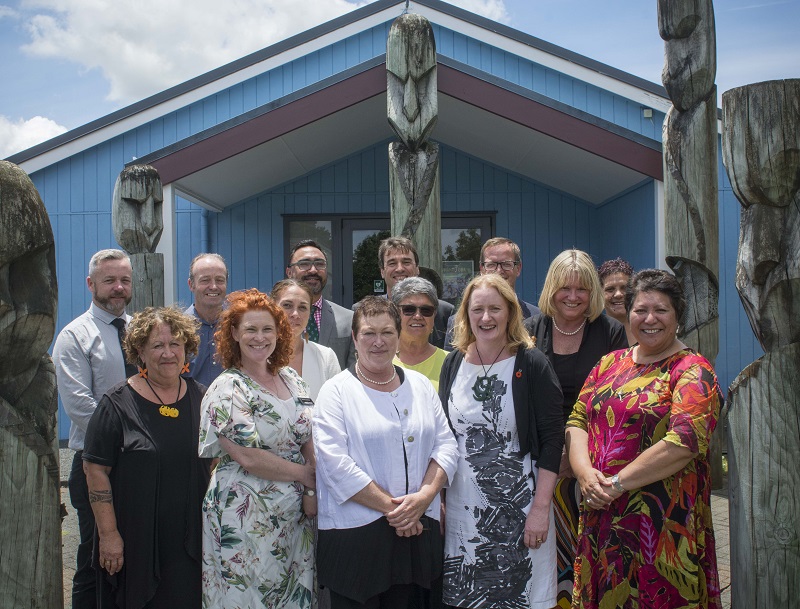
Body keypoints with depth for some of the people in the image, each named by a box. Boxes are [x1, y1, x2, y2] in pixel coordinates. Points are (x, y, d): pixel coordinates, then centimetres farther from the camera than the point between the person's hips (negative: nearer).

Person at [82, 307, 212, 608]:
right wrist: (108, 534, -12)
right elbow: (96, 472, -8)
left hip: (192, 539, 3)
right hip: (136, 542, -3)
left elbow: (216, 461, 13)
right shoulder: (118, 403, -7)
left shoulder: (201, 398, 5)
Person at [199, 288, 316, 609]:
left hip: (295, 514, 6)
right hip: (247, 518, -6)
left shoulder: (291, 378, 8)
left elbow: (310, 439, 7)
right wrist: (306, 474, -9)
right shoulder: (227, 389, -10)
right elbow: (249, 458, -17)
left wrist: (313, 491, -6)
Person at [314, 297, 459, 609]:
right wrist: (391, 507, -15)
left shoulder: (420, 385, 11)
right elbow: (334, 463, -13)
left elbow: (446, 444, 7)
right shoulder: (337, 391, -4)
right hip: (355, 534, -4)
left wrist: (425, 495, -10)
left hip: (417, 530, 4)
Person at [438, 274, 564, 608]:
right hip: (462, 506, 4)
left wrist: (541, 507, -14)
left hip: (518, 506, -3)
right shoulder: (453, 363, 5)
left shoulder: (532, 364, -7)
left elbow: (552, 439, -9)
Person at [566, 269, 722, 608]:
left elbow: (685, 441, -18)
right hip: (601, 517, 5)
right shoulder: (610, 364, 12)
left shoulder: (693, 371, -6)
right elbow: (577, 421, 8)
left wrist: (617, 483, -17)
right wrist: (584, 472, -11)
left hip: (664, 520, -5)